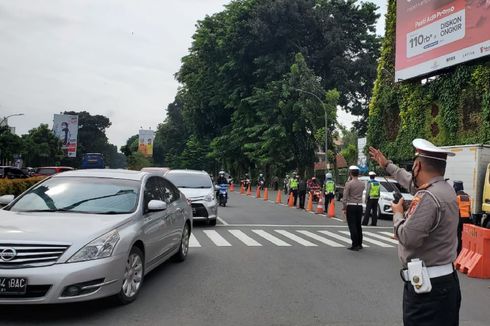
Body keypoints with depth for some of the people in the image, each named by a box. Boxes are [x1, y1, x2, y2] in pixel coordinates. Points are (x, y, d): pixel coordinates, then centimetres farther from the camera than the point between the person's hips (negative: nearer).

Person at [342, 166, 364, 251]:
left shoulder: (349, 183, -11)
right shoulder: (362, 183, 6)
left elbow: (345, 197, -13)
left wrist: (344, 208, -5)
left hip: (351, 206, -6)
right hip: (360, 206, 6)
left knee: (352, 226, -3)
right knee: (358, 225, 15)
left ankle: (355, 245, -4)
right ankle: (359, 244, 23)